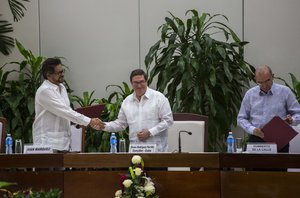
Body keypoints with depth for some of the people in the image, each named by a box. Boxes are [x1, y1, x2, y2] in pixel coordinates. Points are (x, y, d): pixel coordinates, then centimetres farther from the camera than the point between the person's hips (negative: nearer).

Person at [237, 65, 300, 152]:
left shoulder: (285, 91, 7)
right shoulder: (250, 94, 12)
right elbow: (241, 119, 14)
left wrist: (291, 120, -13)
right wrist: (252, 129, -6)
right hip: (256, 139, 1)